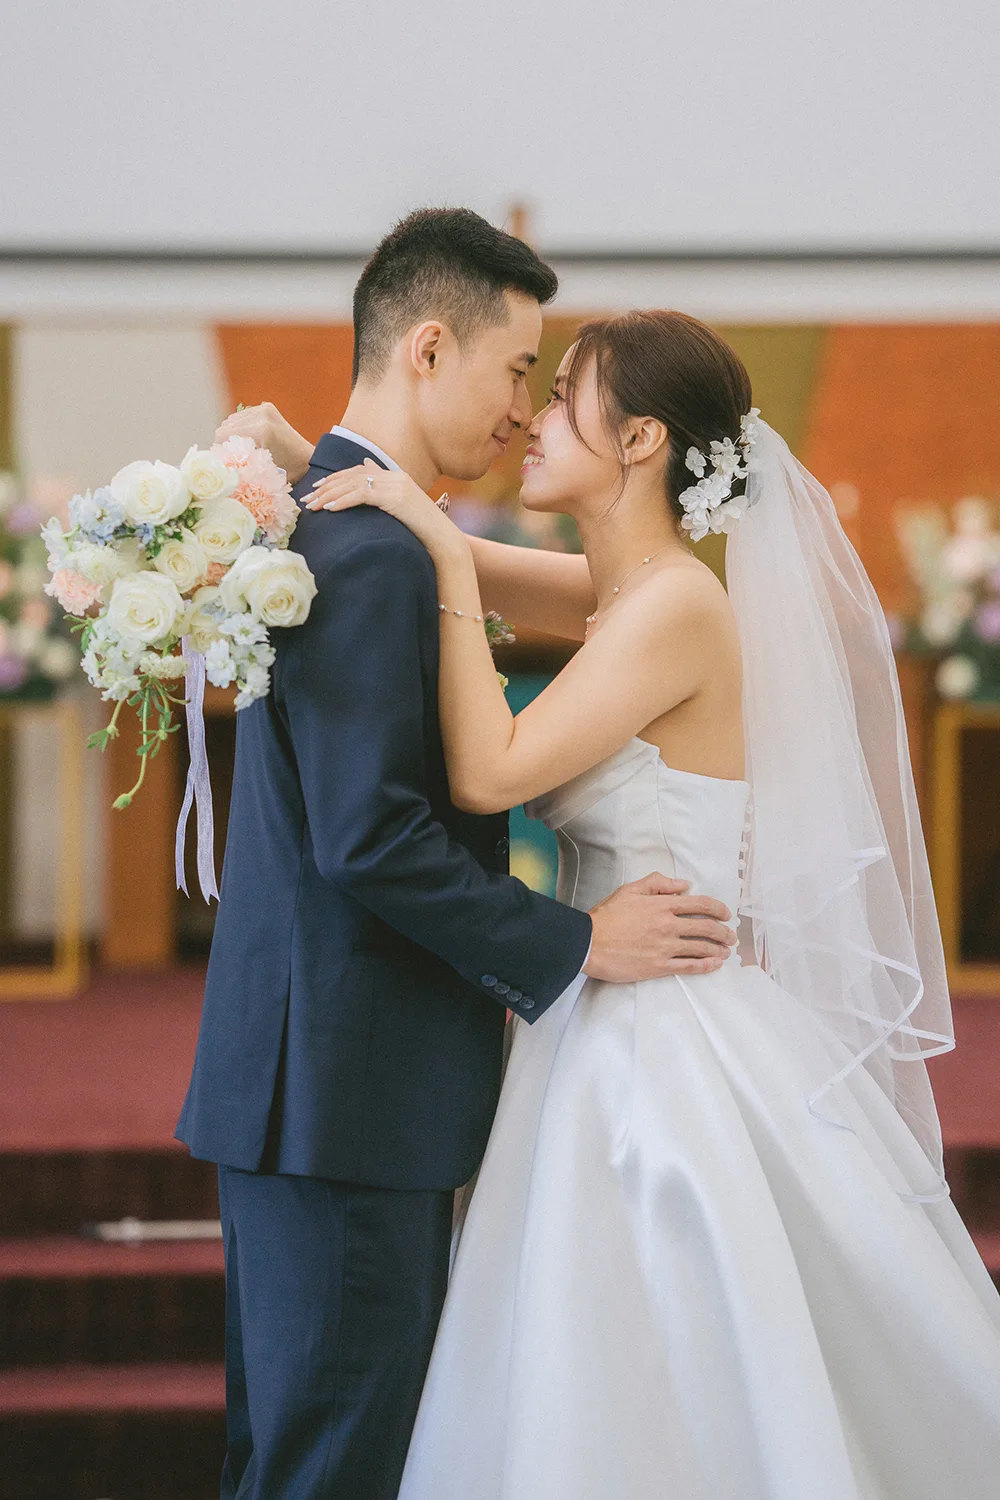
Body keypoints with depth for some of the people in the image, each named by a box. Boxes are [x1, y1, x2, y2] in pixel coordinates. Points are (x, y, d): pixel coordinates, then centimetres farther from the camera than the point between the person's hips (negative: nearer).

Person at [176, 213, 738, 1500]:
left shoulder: (320, 523, 15)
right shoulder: (370, 551, -17)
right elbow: (370, 838, -23)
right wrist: (571, 945, -14)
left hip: (300, 1090, 10)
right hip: (348, 1097, -10)